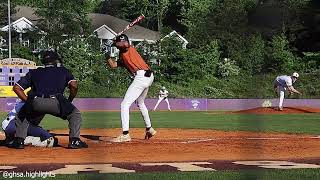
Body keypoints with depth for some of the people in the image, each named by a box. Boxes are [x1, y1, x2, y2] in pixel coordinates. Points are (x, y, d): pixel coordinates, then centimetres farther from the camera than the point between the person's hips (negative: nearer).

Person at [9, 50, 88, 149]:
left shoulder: (34, 72, 31)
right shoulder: (64, 71, 27)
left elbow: (16, 87, 25)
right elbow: (74, 86, 9)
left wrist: (28, 101, 27)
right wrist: (69, 101, 23)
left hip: (35, 103, 2)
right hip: (55, 102, -2)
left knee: (21, 116, 31)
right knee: (75, 114, 21)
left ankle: (19, 141, 14)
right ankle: (74, 140, 6)